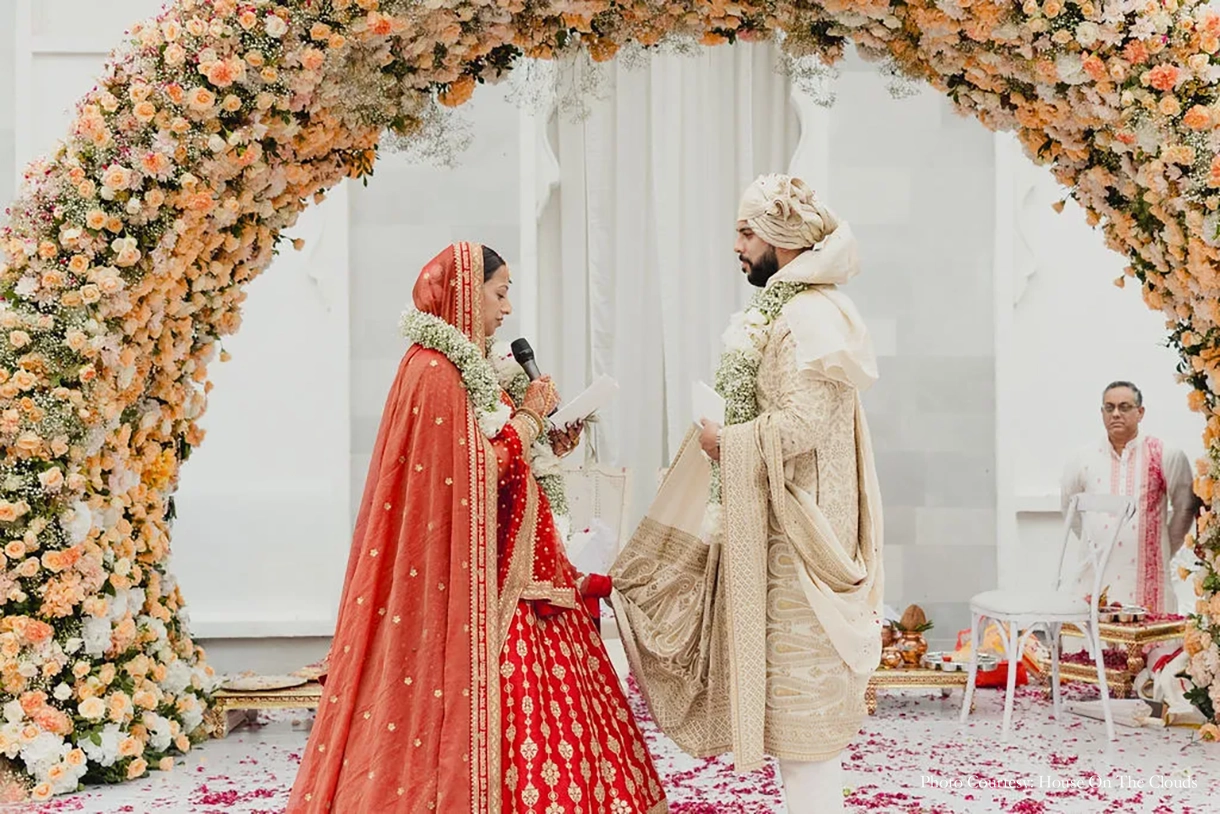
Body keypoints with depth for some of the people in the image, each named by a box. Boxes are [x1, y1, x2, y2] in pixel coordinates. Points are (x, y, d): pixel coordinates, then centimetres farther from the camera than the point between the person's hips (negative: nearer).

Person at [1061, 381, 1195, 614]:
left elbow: (1185, 508, 8)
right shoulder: (1084, 459, 7)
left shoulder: (1166, 457, 0)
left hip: (1145, 575, -2)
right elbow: (1069, 506, 19)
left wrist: (1164, 548, 12)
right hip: (1095, 575, 2)